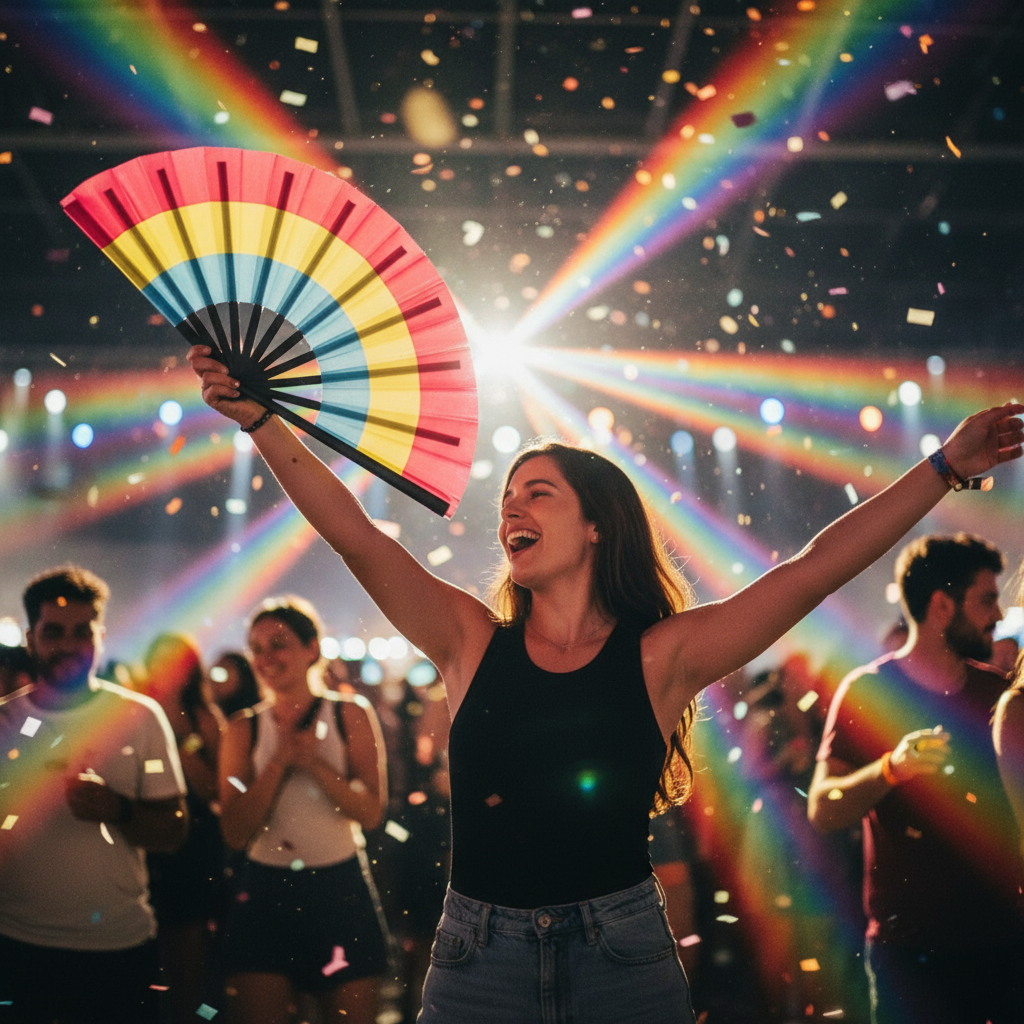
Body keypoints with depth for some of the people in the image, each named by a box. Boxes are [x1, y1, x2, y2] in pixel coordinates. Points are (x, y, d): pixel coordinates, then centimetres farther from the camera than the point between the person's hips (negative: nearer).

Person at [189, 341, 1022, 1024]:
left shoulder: (659, 656, -2)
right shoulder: (471, 643, 3)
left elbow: (818, 569, -6)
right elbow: (354, 535, -4)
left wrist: (945, 467, -8)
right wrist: (259, 419, -11)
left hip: (624, 951, -1)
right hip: (479, 954, 1)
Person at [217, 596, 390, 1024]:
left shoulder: (350, 714, 3)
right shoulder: (245, 728, 6)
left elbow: (371, 811, -5)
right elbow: (235, 832, -2)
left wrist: (314, 763, -15)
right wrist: (279, 761, -11)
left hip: (338, 891, -1)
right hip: (265, 891, 1)